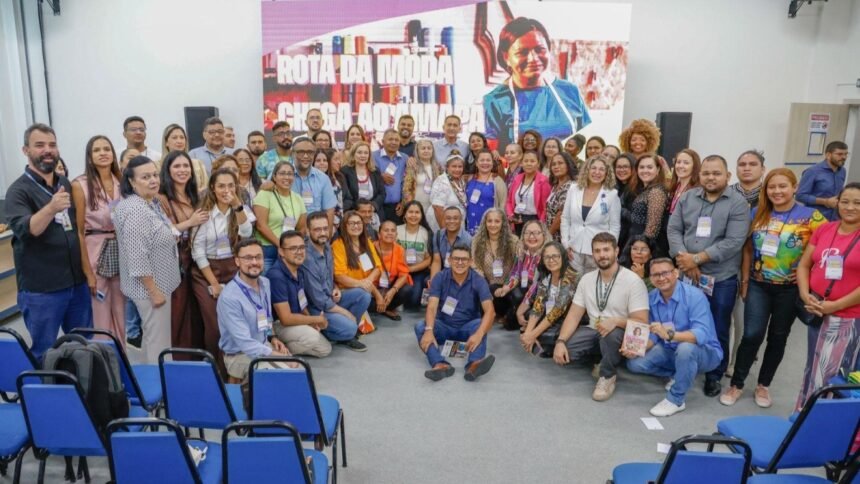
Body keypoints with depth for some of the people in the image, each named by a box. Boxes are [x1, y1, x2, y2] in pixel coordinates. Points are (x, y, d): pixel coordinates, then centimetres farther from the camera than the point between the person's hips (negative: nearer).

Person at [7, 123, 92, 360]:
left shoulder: (66, 184, 8)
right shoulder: (19, 190, -9)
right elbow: (24, 230, -25)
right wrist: (51, 209, -42)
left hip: (78, 283, 5)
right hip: (41, 290, -5)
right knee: (44, 355, 8)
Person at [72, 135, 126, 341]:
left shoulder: (121, 182, 6)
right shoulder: (80, 185, -8)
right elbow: (80, 231, -9)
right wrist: (88, 271, -11)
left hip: (121, 251, 4)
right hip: (96, 251, -4)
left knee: (120, 311, 13)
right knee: (101, 313, 4)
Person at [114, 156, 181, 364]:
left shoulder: (152, 203, 8)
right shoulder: (135, 210, -22)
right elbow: (138, 259, -25)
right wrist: (154, 291, -22)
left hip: (156, 283, 10)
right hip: (150, 286, -10)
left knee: (151, 338, 21)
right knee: (158, 343, -1)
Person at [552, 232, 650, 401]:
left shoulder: (633, 281, -14)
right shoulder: (586, 279, 2)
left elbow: (641, 322, -19)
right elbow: (574, 315, -2)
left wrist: (616, 320, -39)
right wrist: (560, 341, -19)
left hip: (620, 335, -5)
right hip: (593, 332, 5)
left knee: (611, 334, -40)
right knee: (560, 350, -21)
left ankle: (608, 376, -10)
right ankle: (598, 358, 10)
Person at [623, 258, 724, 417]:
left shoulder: (694, 296, -24)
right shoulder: (651, 299, -6)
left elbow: (702, 334, -36)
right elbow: (653, 334, -4)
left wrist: (669, 335, -48)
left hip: (703, 352, -5)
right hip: (670, 350, 6)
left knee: (686, 347, -39)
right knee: (634, 363, -12)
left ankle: (676, 399, -17)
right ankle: (679, 375, 11)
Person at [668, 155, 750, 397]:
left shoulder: (738, 203, -6)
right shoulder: (687, 198, 6)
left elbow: (733, 242, -15)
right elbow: (674, 230, 2)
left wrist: (696, 259, -17)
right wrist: (684, 259, -13)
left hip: (721, 279, -3)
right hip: (687, 275, 3)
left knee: (718, 331, 9)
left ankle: (714, 376, 27)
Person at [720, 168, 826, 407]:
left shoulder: (810, 216, -7)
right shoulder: (757, 213, 1)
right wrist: (744, 281, 5)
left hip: (789, 289, -1)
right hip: (758, 286, 1)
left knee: (778, 338, 11)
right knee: (752, 335, -5)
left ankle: (763, 385, 27)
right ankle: (736, 385, 10)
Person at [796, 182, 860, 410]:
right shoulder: (824, 229, 5)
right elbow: (804, 265, 8)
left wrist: (836, 305, -17)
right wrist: (805, 295, -7)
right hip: (817, 313, 5)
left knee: (836, 374, 4)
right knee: (814, 367, 19)